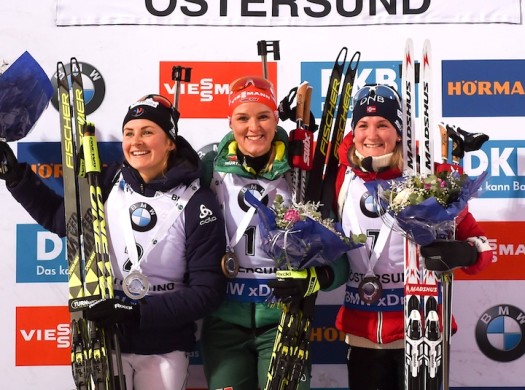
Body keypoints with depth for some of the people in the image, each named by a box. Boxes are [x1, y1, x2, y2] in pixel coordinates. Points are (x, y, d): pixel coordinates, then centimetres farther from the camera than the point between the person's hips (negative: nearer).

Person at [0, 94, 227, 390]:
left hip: (163, 350, -2)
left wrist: (138, 312, -22)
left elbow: (207, 291, -13)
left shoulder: (197, 204, -13)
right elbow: (59, 217, 14)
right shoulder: (110, 182, -3)